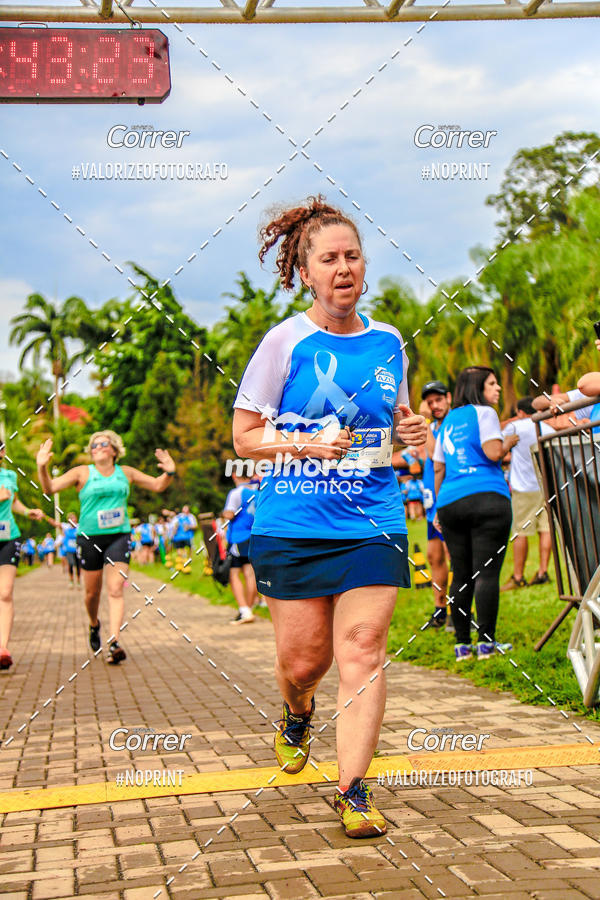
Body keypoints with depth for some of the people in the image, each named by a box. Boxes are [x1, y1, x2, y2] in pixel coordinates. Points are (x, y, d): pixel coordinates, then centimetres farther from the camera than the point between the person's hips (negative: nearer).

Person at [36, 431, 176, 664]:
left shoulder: (126, 473, 10)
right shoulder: (82, 473, 2)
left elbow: (157, 486, 20)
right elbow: (50, 488, -4)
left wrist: (169, 472, -1)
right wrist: (42, 468, -22)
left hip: (119, 536, 0)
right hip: (89, 538, 0)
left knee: (115, 590, -12)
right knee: (92, 592, 8)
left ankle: (114, 643, -18)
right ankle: (94, 625, 40)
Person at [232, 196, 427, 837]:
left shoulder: (388, 342, 9)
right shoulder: (285, 342, -3)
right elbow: (244, 437, 0)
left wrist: (410, 430, 0)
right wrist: (307, 444, -16)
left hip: (373, 522, 2)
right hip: (291, 523, -2)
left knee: (362, 648, -7)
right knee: (303, 655, 5)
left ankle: (353, 791, 1)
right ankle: (296, 716, 41)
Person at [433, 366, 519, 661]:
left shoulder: (448, 420, 21)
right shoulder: (483, 413, 1)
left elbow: (438, 467, 21)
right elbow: (493, 452, -12)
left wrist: (439, 506, 25)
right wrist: (510, 442, 8)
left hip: (450, 503, 6)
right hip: (487, 498, -6)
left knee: (461, 575, 7)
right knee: (487, 572, -6)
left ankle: (462, 644, 8)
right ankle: (486, 642, -7)